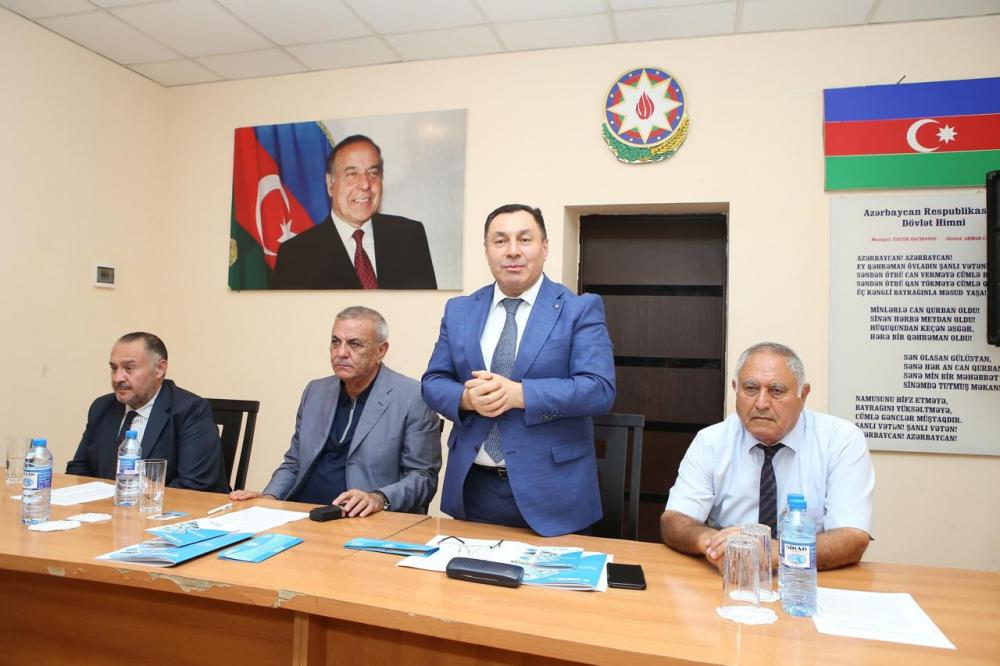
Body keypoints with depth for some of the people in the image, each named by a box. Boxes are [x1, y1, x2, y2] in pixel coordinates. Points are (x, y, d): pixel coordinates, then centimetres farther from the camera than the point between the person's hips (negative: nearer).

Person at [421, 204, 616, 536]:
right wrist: (466, 398, -15)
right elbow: (433, 382, 7)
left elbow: (599, 389, -14)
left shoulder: (581, 309, -4)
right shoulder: (458, 310, 8)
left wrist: (518, 394, -23)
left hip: (551, 491, -3)